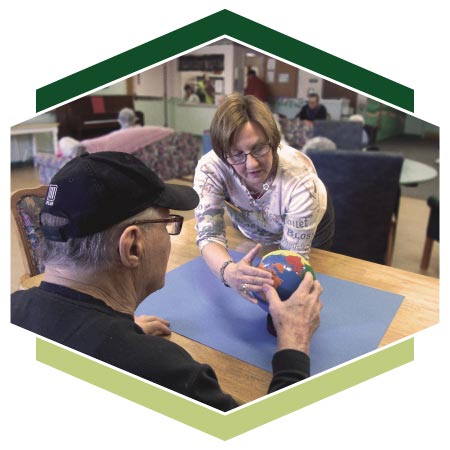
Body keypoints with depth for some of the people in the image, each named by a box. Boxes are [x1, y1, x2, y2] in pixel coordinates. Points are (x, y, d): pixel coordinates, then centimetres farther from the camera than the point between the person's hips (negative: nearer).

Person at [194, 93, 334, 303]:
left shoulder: (300, 177, -41)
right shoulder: (210, 168, -36)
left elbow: (294, 255, -35)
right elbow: (209, 234, -36)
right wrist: (228, 271, -59)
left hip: (309, 233, -1)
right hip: (251, 235, 2)